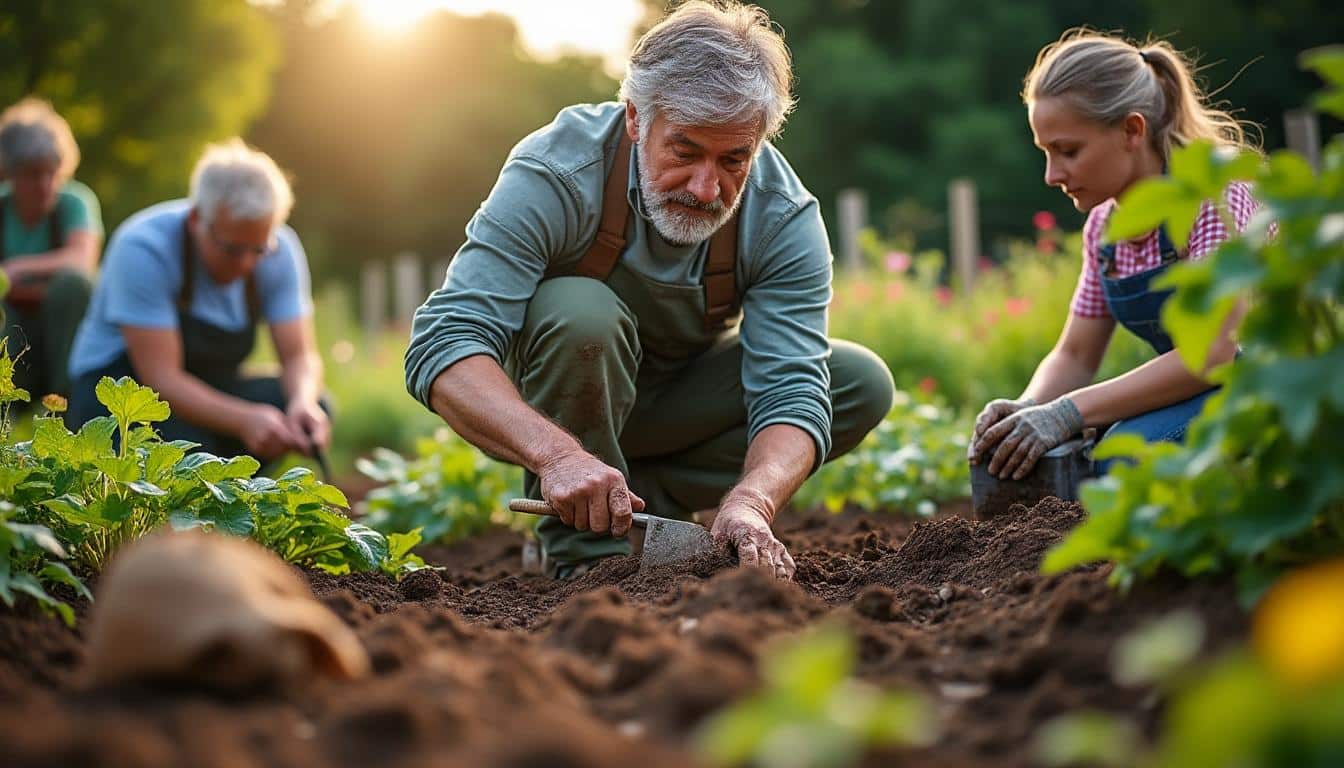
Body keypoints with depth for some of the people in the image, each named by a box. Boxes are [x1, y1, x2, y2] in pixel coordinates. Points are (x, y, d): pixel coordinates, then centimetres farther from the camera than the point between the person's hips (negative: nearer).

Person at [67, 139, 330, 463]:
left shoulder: (281, 251, -10)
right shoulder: (143, 249, -25)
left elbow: (299, 355, -10)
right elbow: (161, 377, -29)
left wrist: (304, 400, -35)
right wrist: (245, 420, -44)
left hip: (207, 391, 5)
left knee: (309, 403, -21)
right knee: (185, 441, -36)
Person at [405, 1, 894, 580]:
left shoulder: (786, 219, -22)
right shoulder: (555, 175, -31)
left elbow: (791, 393, -28)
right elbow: (441, 347, -38)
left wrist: (750, 504, -50)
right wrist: (557, 452, -55)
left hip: (681, 396, 4)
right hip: (540, 402, -4)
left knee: (862, 383, -14)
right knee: (581, 313, -36)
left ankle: (642, 497, -9)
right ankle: (583, 551, -19)